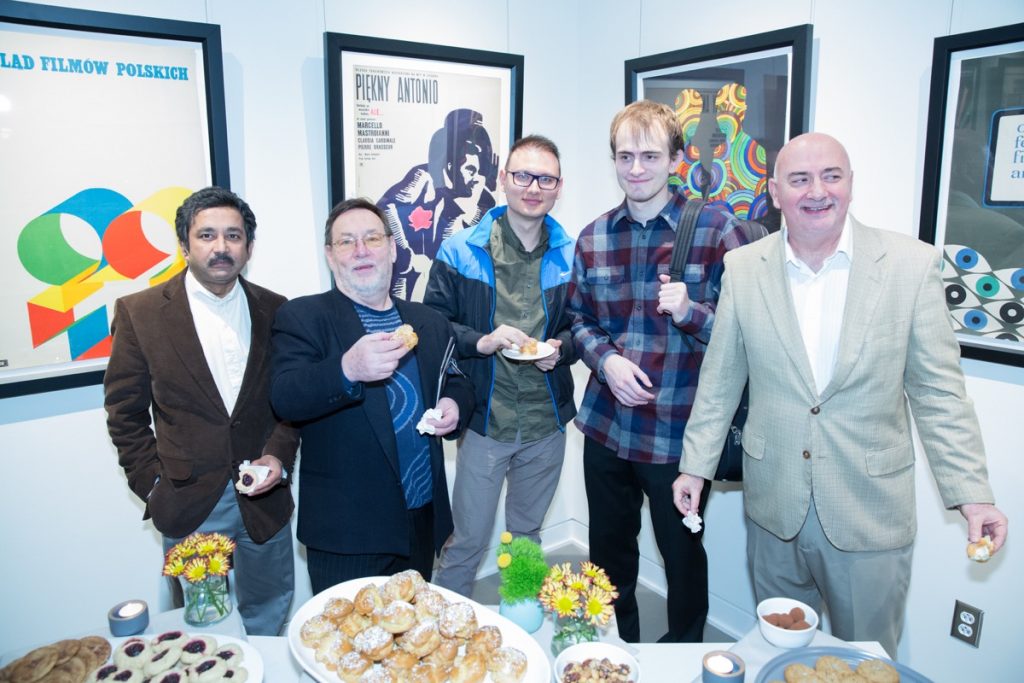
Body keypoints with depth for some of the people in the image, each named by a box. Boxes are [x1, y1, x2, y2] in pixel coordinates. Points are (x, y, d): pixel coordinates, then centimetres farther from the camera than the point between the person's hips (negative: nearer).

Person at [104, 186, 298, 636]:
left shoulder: (275, 311, 1)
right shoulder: (139, 312, -4)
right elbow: (125, 410, 1)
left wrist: (280, 454, -7)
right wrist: (151, 483, -3)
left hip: (264, 499, 2)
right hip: (188, 505, -2)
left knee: (267, 618, 18)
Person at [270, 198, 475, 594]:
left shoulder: (429, 322, 9)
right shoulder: (302, 317, -6)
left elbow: (456, 383, 20)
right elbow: (284, 398, -19)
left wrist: (454, 407, -4)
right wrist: (347, 370, -38)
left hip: (423, 521, 5)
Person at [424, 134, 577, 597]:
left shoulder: (570, 257, 2)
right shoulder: (460, 252, -6)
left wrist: (562, 348, -11)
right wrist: (482, 342, -22)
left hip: (546, 422, 3)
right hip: (484, 420, -3)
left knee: (527, 536, 22)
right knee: (466, 541, 6)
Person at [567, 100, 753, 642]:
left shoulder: (717, 229, -9)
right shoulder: (593, 238, 4)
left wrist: (690, 312, -26)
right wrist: (606, 360, -8)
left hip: (679, 431, -4)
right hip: (606, 424, 4)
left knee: (682, 554, 15)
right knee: (608, 551, 20)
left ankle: (684, 655, 43)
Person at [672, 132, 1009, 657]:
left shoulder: (912, 264, -7)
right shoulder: (743, 268, -3)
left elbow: (938, 390, -3)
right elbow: (720, 378, 3)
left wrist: (971, 491, -5)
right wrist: (695, 464, 4)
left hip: (871, 514, -1)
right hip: (774, 505, 2)